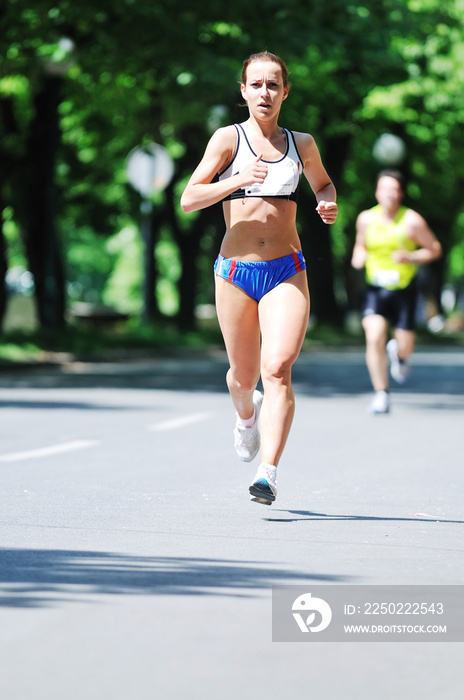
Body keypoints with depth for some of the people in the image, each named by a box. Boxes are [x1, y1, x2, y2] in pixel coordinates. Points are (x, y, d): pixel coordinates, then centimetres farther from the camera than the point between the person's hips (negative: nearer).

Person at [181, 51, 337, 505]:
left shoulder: (301, 144, 8)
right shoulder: (228, 138, 0)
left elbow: (323, 183, 29)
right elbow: (189, 199, -7)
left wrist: (328, 206, 6)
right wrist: (238, 180, -21)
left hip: (286, 272, 0)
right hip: (235, 271, 0)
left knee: (277, 369, -19)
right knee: (244, 375, 13)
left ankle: (267, 474, -24)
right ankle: (246, 414, 50)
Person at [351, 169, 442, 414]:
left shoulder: (412, 221, -10)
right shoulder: (366, 219, 0)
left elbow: (434, 249, -1)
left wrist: (411, 257, -18)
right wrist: (359, 257, -6)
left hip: (404, 288, -1)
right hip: (375, 287, 1)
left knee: (405, 346, 1)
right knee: (374, 337, -19)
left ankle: (398, 353, 42)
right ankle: (381, 394, -8)